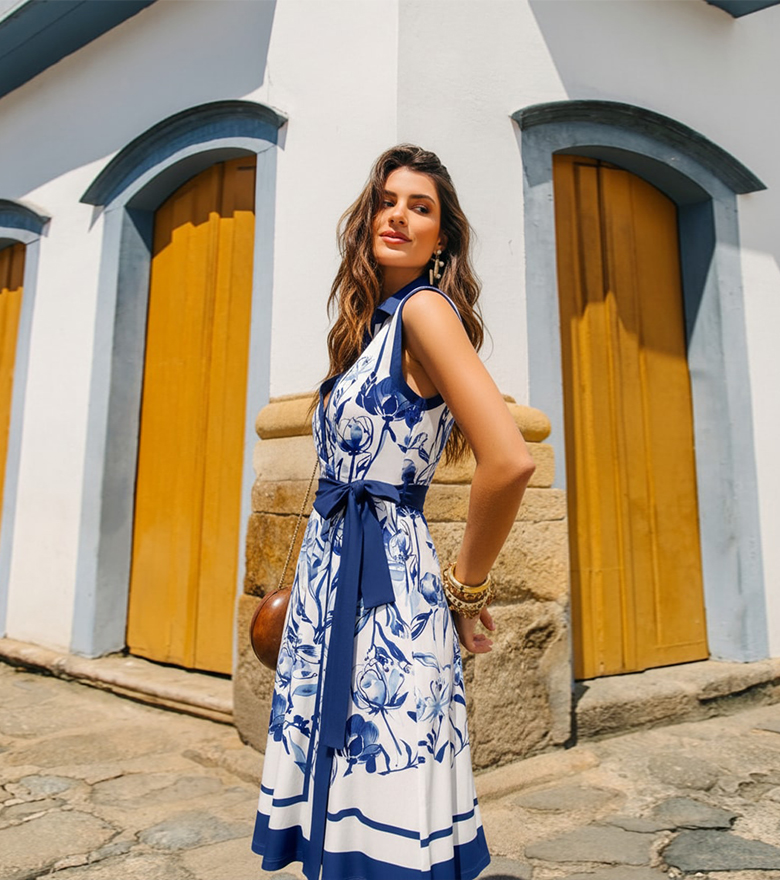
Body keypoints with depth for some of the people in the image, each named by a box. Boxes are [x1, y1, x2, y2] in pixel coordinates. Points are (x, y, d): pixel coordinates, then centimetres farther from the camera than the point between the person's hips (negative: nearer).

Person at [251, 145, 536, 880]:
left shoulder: (426, 308, -12)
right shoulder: (373, 322, 15)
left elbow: (510, 461, -24)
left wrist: (467, 586, -10)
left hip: (384, 584, -8)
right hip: (334, 570, 9)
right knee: (340, 798, 18)